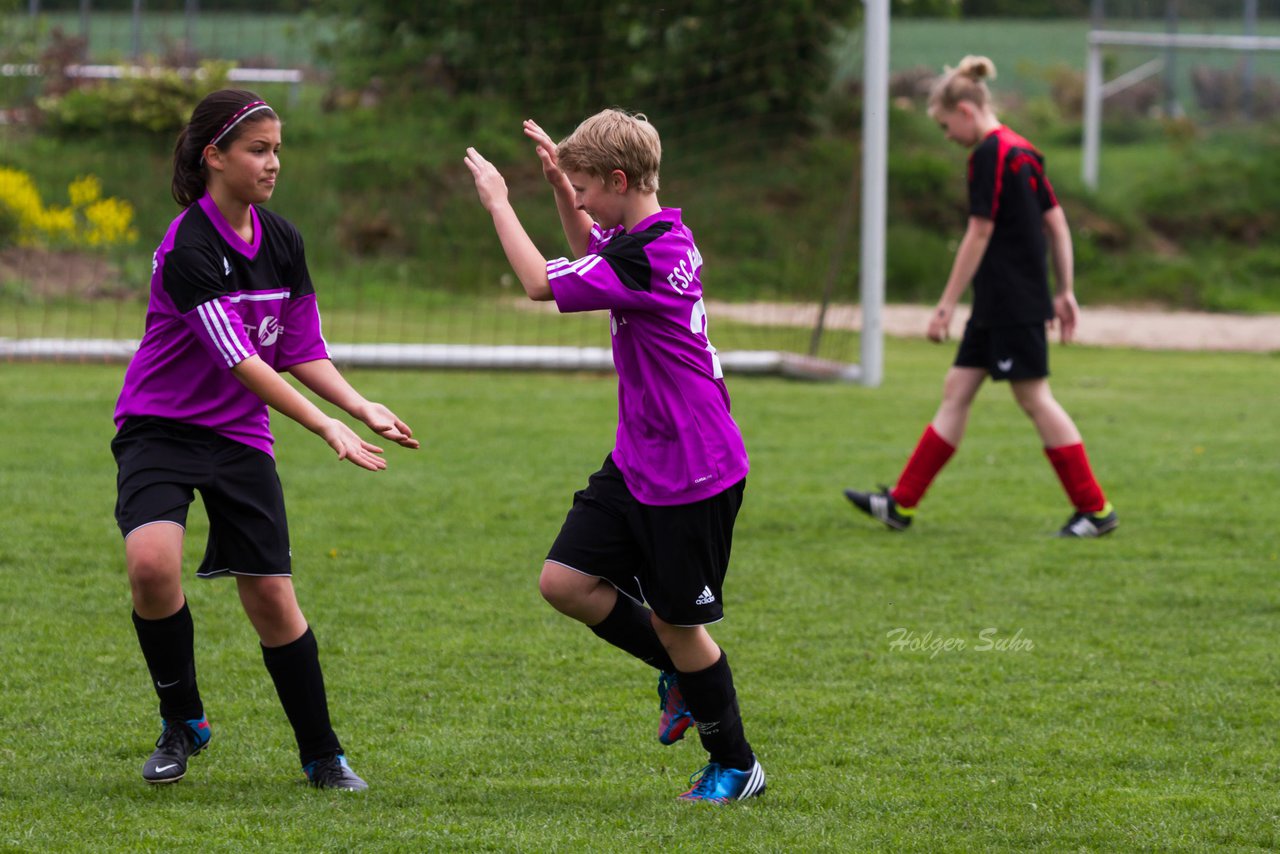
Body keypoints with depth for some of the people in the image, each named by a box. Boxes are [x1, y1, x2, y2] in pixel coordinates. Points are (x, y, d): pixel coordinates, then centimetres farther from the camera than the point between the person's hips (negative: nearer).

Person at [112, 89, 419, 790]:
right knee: (151, 562, -28)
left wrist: (362, 406, -6)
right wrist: (327, 428, -31)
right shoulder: (188, 247, -20)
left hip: (241, 437, 5)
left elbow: (300, 351, 10)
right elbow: (237, 358, -26)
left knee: (271, 595, 0)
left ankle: (322, 755, 14)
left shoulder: (282, 241, 2)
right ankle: (182, 724, -6)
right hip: (160, 426, -5)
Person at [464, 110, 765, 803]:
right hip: (637, 463, 9)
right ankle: (681, 672, 22)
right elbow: (590, 250, 31)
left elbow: (543, 283, -23)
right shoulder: (648, 238, 7)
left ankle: (735, 766, 19)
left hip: (692, 475, -9)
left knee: (677, 620, 2)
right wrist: (559, 181, 14)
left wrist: (498, 202, -11)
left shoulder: (652, 255, -24)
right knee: (565, 581, 4)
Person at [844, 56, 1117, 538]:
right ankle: (901, 504, 12)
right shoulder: (1021, 150, 13)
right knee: (957, 390, 10)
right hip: (997, 306, 10)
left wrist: (946, 305, -13)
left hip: (1013, 305, -10)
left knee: (1034, 399, -4)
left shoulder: (990, 155, -15)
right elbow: (1057, 224, 15)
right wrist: (1065, 292, 18)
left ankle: (1095, 510, 0)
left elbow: (980, 233, -16)